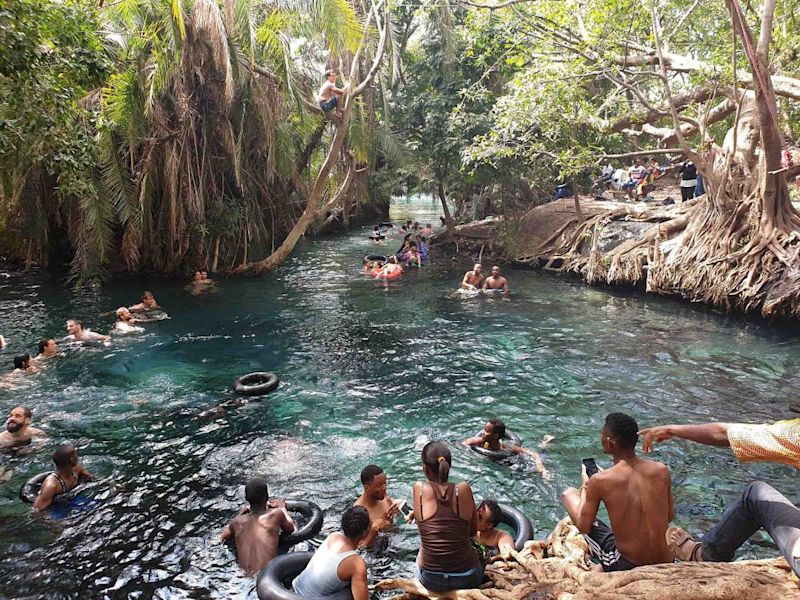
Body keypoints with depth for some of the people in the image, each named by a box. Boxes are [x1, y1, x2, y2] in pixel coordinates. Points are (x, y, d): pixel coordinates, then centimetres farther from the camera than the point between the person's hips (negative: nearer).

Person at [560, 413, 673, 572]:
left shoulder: (600, 481, -18)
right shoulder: (661, 471, -7)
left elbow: (583, 527, -5)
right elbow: (669, 517, 10)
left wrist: (585, 487, 10)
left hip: (626, 567, -4)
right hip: (665, 565, 5)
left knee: (568, 494, 9)